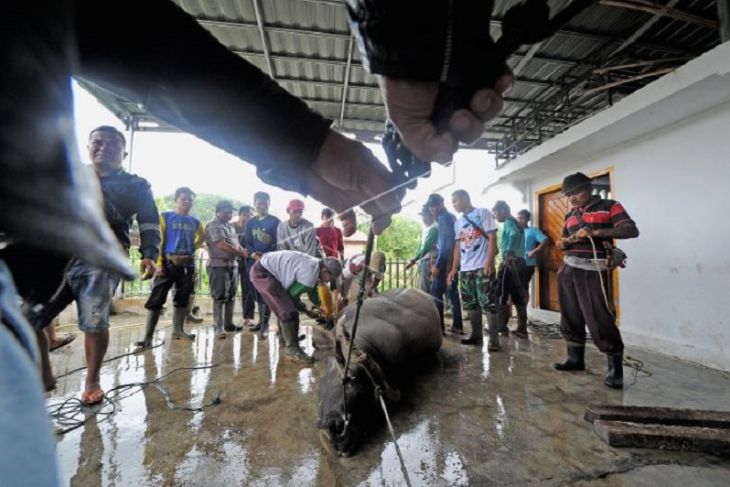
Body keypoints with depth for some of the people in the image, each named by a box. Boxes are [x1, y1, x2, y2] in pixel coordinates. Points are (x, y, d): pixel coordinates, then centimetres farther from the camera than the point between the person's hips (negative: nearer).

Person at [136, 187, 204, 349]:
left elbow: (201, 238, 27)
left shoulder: (195, 221, 10)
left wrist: (192, 249, 10)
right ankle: (148, 336, 0)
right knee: (157, 299, -4)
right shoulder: (165, 217, -1)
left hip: (188, 263, 4)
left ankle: (178, 330, 24)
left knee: (182, 298, 12)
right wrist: (159, 263, -14)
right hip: (168, 262, -4)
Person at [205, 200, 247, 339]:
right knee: (220, 297, -6)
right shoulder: (213, 225, -10)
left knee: (231, 296, 11)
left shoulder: (230, 226, 18)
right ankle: (218, 328, 0)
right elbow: (222, 245, -19)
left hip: (232, 264, 8)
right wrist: (241, 253, -11)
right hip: (218, 265, -8)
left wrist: (243, 251, -4)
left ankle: (228, 323, 21)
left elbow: (236, 243, 18)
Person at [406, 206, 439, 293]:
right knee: (422, 289, 12)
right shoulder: (426, 229, 18)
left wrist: (414, 260, -16)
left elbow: (426, 247, -18)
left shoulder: (433, 228, -12)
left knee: (424, 290, -9)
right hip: (423, 262, 9)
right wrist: (414, 259, 13)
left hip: (428, 261, -9)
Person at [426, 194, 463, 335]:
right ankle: (457, 326, 15)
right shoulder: (451, 217, 18)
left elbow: (445, 243, -18)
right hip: (453, 261, 10)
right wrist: (436, 260, 20)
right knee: (452, 292, 12)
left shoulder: (443, 218, -10)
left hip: (445, 261, -9)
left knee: (436, 293, -5)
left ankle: (438, 327, -3)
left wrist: (437, 264, -20)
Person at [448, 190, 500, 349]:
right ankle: (476, 336, 18)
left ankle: (494, 339, 0)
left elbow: (492, 238, -7)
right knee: (470, 304, 8)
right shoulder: (458, 222, 17)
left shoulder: (482, 213, 0)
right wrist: (454, 268, 11)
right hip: (465, 269, 7)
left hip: (482, 267, -6)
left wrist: (489, 262, -17)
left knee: (488, 303, -6)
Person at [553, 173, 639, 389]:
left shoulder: (609, 207, 2)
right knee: (571, 316, 8)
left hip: (593, 271, -6)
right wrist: (563, 243, -1)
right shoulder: (570, 215, 19)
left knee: (599, 318, -10)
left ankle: (615, 368, 4)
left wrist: (595, 232, -20)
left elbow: (632, 230, -10)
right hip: (568, 270, 6)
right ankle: (575, 358, 21)